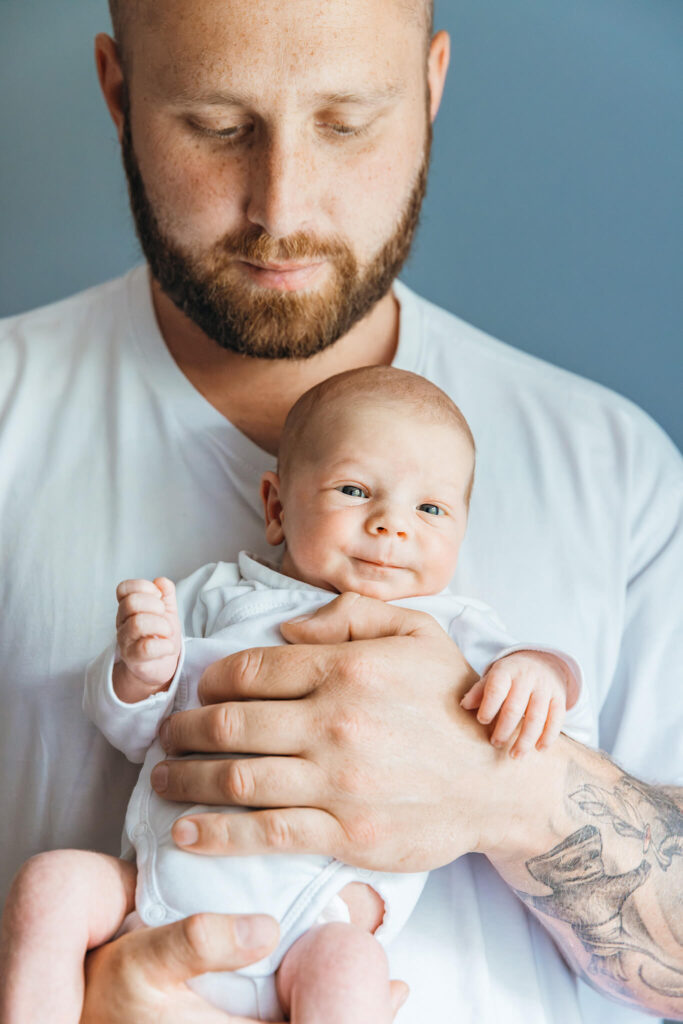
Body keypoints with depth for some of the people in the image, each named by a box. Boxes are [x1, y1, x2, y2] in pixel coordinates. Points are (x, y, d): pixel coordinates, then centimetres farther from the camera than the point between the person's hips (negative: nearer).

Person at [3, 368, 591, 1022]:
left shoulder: (450, 629, 18)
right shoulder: (221, 592, 21)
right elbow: (133, 729, 18)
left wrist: (543, 673, -13)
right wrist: (142, 669, -5)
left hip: (318, 909, -3)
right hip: (171, 866, 3)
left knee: (346, 968, -33)